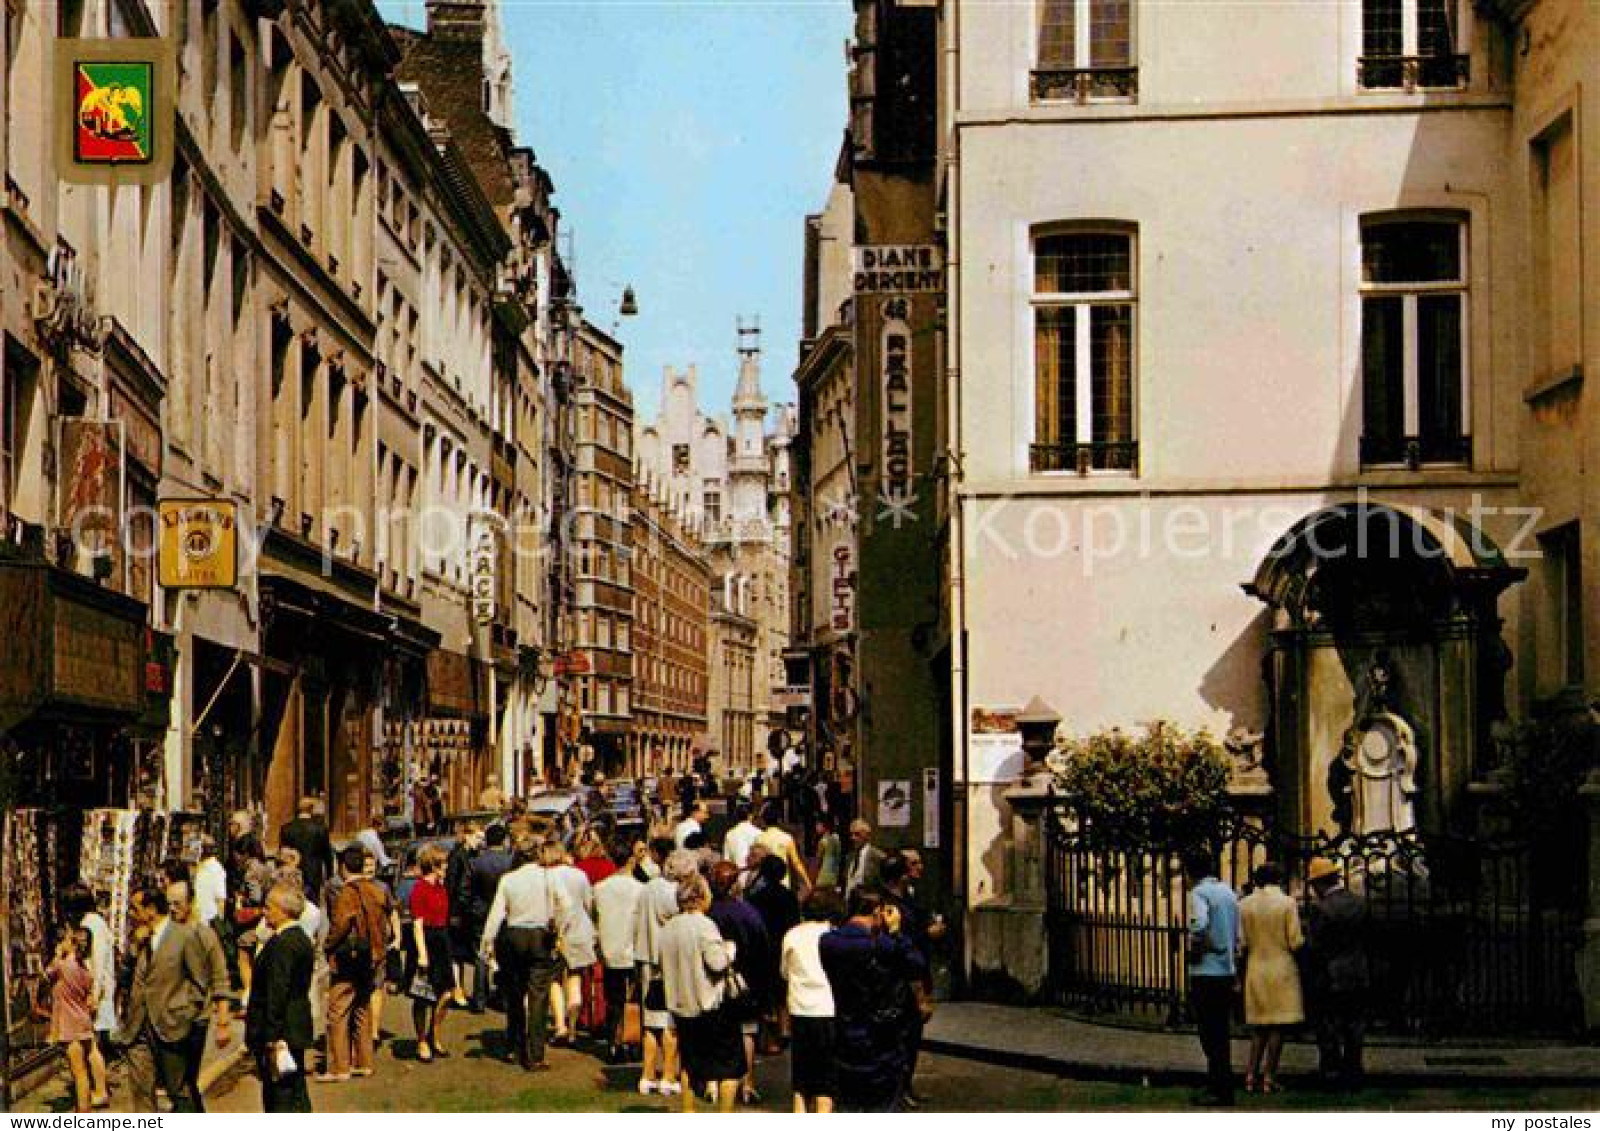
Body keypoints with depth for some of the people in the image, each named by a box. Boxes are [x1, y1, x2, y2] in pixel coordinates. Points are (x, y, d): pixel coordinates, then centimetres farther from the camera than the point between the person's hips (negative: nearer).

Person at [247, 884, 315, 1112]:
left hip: (281, 1032, -10)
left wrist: (271, 1038, -20)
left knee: (279, 1096, -6)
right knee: (296, 1093, 16)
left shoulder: (281, 943, -18)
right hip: (297, 1028, 10)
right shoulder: (301, 938, 12)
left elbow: (277, 993, -21)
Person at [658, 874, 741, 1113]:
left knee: (690, 1065, 17)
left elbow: (666, 964, 11)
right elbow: (718, 962, -18)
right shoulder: (705, 926, -17)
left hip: (680, 1004, 6)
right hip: (711, 1005, -6)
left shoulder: (668, 928, 4)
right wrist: (730, 948, -1)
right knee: (731, 1065, 6)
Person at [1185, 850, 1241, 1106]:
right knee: (1220, 1032, 14)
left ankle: (1221, 1090, -3)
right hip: (1228, 970, 8)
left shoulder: (1200, 892, -11)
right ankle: (1217, 1084, 18)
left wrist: (1195, 949, -14)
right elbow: (1238, 936, 15)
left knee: (1211, 1034, -3)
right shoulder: (1228, 892, 13)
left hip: (1206, 972, -8)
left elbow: (1199, 925, -30)